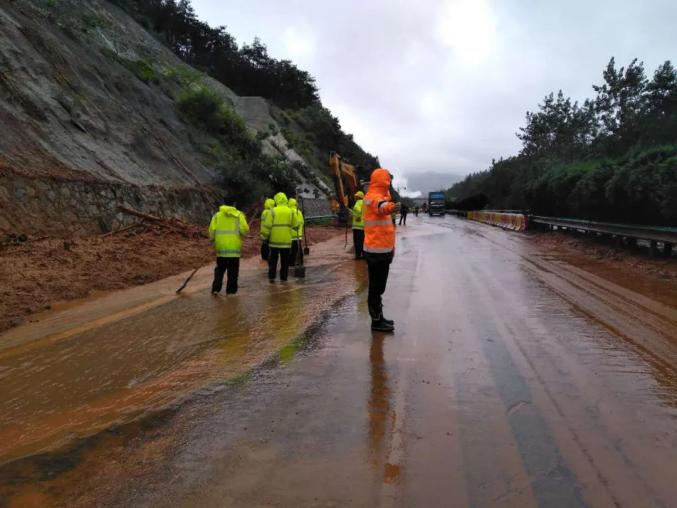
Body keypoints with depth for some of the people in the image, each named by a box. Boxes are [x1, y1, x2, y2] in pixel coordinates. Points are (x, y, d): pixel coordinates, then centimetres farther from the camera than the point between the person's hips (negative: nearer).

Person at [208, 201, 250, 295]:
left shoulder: (217, 215, 2)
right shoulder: (239, 215, -3)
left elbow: (212, 231, -1)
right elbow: (245, 230, -11)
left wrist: (212, 240, 17)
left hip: (221, 248, 2)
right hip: (234, 248, -2)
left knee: (219, 269, 15)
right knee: (233, 271, 7)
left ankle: (216, 289, 9)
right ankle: (231, 290, 8)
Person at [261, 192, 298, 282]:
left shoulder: (273, 211, -8)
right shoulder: (290, 212, -2)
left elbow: (267, 225, -8)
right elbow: (296, 225, 3)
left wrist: (264, 235, 3)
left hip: (274, 240, -1)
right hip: (286, 241, 1)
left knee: (273, 259, 10)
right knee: (285, 261, 10)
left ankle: (272, 276, 7)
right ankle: (283, 277, 12)